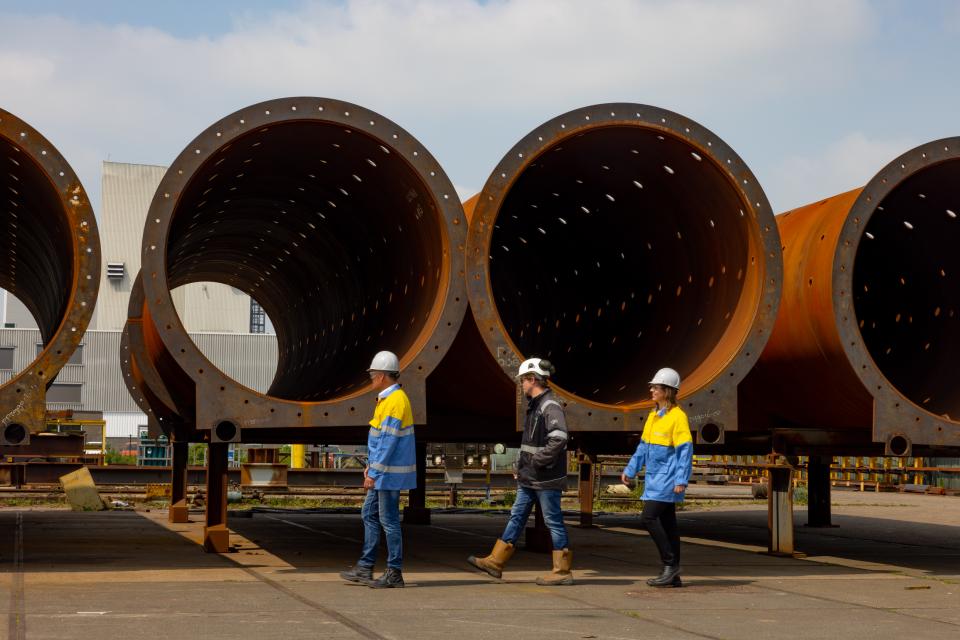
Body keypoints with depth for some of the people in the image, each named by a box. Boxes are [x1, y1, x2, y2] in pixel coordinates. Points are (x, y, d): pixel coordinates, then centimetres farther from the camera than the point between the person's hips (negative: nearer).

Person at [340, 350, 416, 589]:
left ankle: (394, 573, 3)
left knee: (389, 520, -4)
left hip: (390, 471, -10)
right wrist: (371, 465, 18)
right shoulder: (387, 399, 14)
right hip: (383, 470, 10)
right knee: (369, 514, 13)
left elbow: (388, 441, -22)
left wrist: (373, 473, -21)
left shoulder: (395, 401, -19)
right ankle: (364, 568, 18)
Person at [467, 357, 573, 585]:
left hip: (546, 478, -10)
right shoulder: (534, 404, 15)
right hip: (529, 477, 10)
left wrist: (538, 461, -21)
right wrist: (523, 465, 16)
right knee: (517, 516, 11)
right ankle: (495, 562, 15)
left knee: (553, 521, -2)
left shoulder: (550, 405, -16)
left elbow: (559, 439, -27)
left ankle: (563, 571, 5)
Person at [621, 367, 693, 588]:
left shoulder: (677, 417, -12)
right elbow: (643, 446, 21)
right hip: (654, 478, 8)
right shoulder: (653, 416, 13)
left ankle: (670, 564, -6)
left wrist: (681, 480, -21)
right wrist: (630, 470, 18)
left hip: (667, 478, -8)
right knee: (666, 524, 9)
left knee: (649, 517, -15)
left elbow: (685, 450, -16)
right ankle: (674, 576, 13)